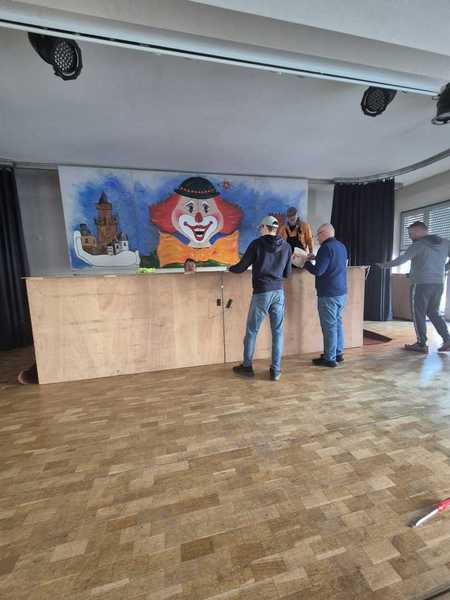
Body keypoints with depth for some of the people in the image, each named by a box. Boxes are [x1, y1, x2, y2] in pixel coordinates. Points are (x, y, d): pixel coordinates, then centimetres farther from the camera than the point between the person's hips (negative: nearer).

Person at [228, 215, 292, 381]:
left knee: (252, 331, 9)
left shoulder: (257, 243, -4)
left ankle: (247, 367, 22)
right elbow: (287, 273, 13)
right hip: (279, 292, 4)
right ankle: (276, 370, 16)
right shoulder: (286, 246, 6)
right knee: (277, 332, 9)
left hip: (261, 293, -3)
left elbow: (241, 267, -3)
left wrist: (230, 268, 18)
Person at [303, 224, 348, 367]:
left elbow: (317, 271, -19)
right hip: (341, 292, 9)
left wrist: (305, 263, -3)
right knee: (337, 323, 16)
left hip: (328, 294, -9)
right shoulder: (341, 246, 14)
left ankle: (329, 358, 5)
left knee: (329, 326, -2)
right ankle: (338, 353, 25)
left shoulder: (326, 247, -14)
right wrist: (317, 258, 18)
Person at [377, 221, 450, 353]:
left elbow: (402, 259, -19)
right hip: (438, 284, 7)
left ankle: (421, 344, 6)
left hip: (421, 284, -7)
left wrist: (384, 265, -12)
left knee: (419, 314, 2)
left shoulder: (418, 244, -9)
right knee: (433, 312, 18)